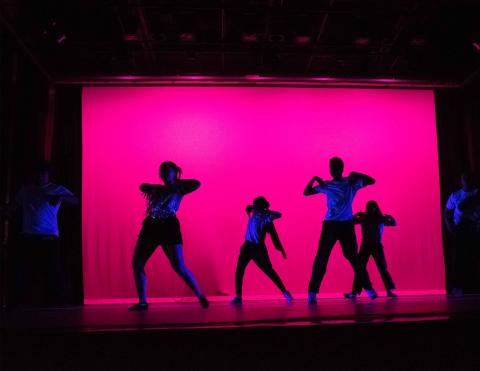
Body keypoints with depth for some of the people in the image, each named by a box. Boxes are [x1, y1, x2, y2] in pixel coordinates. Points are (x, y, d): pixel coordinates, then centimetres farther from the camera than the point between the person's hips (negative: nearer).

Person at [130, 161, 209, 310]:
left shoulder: (178, 189, 7)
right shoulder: (156, 188, 20)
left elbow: (197, 184, -5)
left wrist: (177, 181, 6)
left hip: (169, 227, -5)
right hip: (150, 227, 6)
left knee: (179, 267, -11)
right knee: (137, 263, 1)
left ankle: (201, 297, 3)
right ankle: (142, 302, 10)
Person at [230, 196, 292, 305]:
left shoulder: (267, 218, -15)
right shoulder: (253, 212, 0)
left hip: (258, 248, -5)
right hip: (247, 246, 5)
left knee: (269, 271, -1)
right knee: (239, 270, -3)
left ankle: (284, 292, 13)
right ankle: (238, 296, 4)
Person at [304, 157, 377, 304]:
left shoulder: (351, 182, 5)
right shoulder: (326, 185, 8)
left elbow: (371, 181, 1)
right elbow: (306, 192, 11)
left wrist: (356, 174, -12)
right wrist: (313, 179, -5)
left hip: (347, 225, -1)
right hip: (330, 224, 1)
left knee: (353, 257, 3)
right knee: (321, 257, -8)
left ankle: (368, 288, 15)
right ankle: (312, 292, -9)